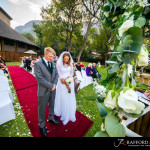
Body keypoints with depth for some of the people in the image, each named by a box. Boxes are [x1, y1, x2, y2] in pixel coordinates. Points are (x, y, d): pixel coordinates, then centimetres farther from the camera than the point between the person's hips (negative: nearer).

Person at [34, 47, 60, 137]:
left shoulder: (53, 63, 4)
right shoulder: (37, 64, -14)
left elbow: (56, 74, 4)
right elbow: (39, 78, -21)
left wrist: (54, 84, -12)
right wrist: (51, 86, -20)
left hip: (53, 90, 5)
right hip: (44, 91, -5)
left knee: (52, 105, 24)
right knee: (42, 109, 14)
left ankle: (51, 117, 50)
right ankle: (42, 125, 38)